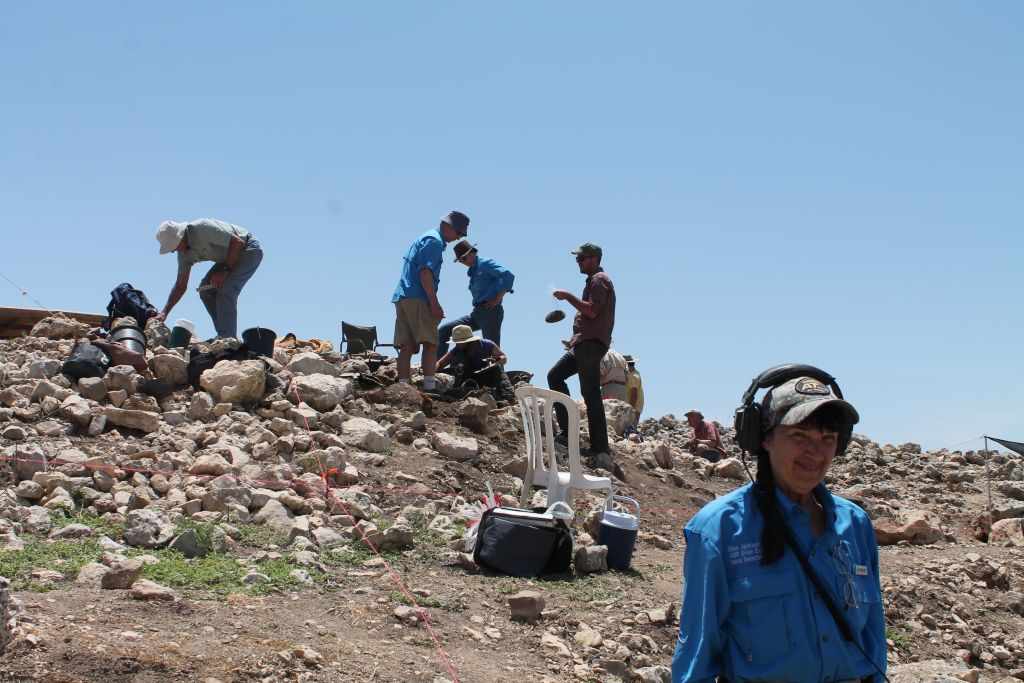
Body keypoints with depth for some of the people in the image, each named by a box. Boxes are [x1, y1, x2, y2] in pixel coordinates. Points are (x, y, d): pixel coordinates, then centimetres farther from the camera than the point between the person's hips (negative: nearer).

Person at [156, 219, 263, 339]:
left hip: (249, 249, -9)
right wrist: (164, 312, -4)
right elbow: (181, 286, 3)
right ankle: (223, 335, 7)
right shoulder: (184, 253, -3)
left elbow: (238, 243, -28)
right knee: (205, 289, 1)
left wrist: (225, 271, -25)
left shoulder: (203, 228, -30)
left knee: (225, 290, -22)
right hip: (229, 257, 9)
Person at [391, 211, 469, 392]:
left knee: (407, 346, 5)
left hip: (401, 297, 10)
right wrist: (435, 304, -18)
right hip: (417, 298, -10)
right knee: (430, 343, -12)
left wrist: (432, 303, 25)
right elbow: (425, 272, -16)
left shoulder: (425, 238, 26)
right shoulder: (435, 241, -5)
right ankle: (429, 385, -20)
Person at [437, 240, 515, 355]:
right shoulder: (472, 272, 21)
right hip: (476, 312, 9)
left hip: (490, 311, -9)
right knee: (443, 331, 3)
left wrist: (498, 299, -17)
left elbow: (508, 275, -19)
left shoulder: (486, 263, -5)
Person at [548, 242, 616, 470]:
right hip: (584, 343, 11)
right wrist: (575, 340, 25)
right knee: (555, 376, 13)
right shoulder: (594, 281, 25)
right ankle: (568, 431, 7)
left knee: (590, 395, -15)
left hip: (592, 344, -11)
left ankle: (601, 452, -19)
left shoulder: (599, 280, -7)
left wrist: (568, 296, -14)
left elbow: (592, 311, -21)